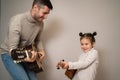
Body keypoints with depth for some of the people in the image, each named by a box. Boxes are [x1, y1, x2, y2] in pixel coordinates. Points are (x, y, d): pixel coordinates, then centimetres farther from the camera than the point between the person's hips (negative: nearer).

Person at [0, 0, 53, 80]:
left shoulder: (40, 23, -6)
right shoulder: (18, 20, -29)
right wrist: (25, 58, -49)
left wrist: (41, 50, -9)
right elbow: (12, 49, -31)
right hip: (9, 54, -6)